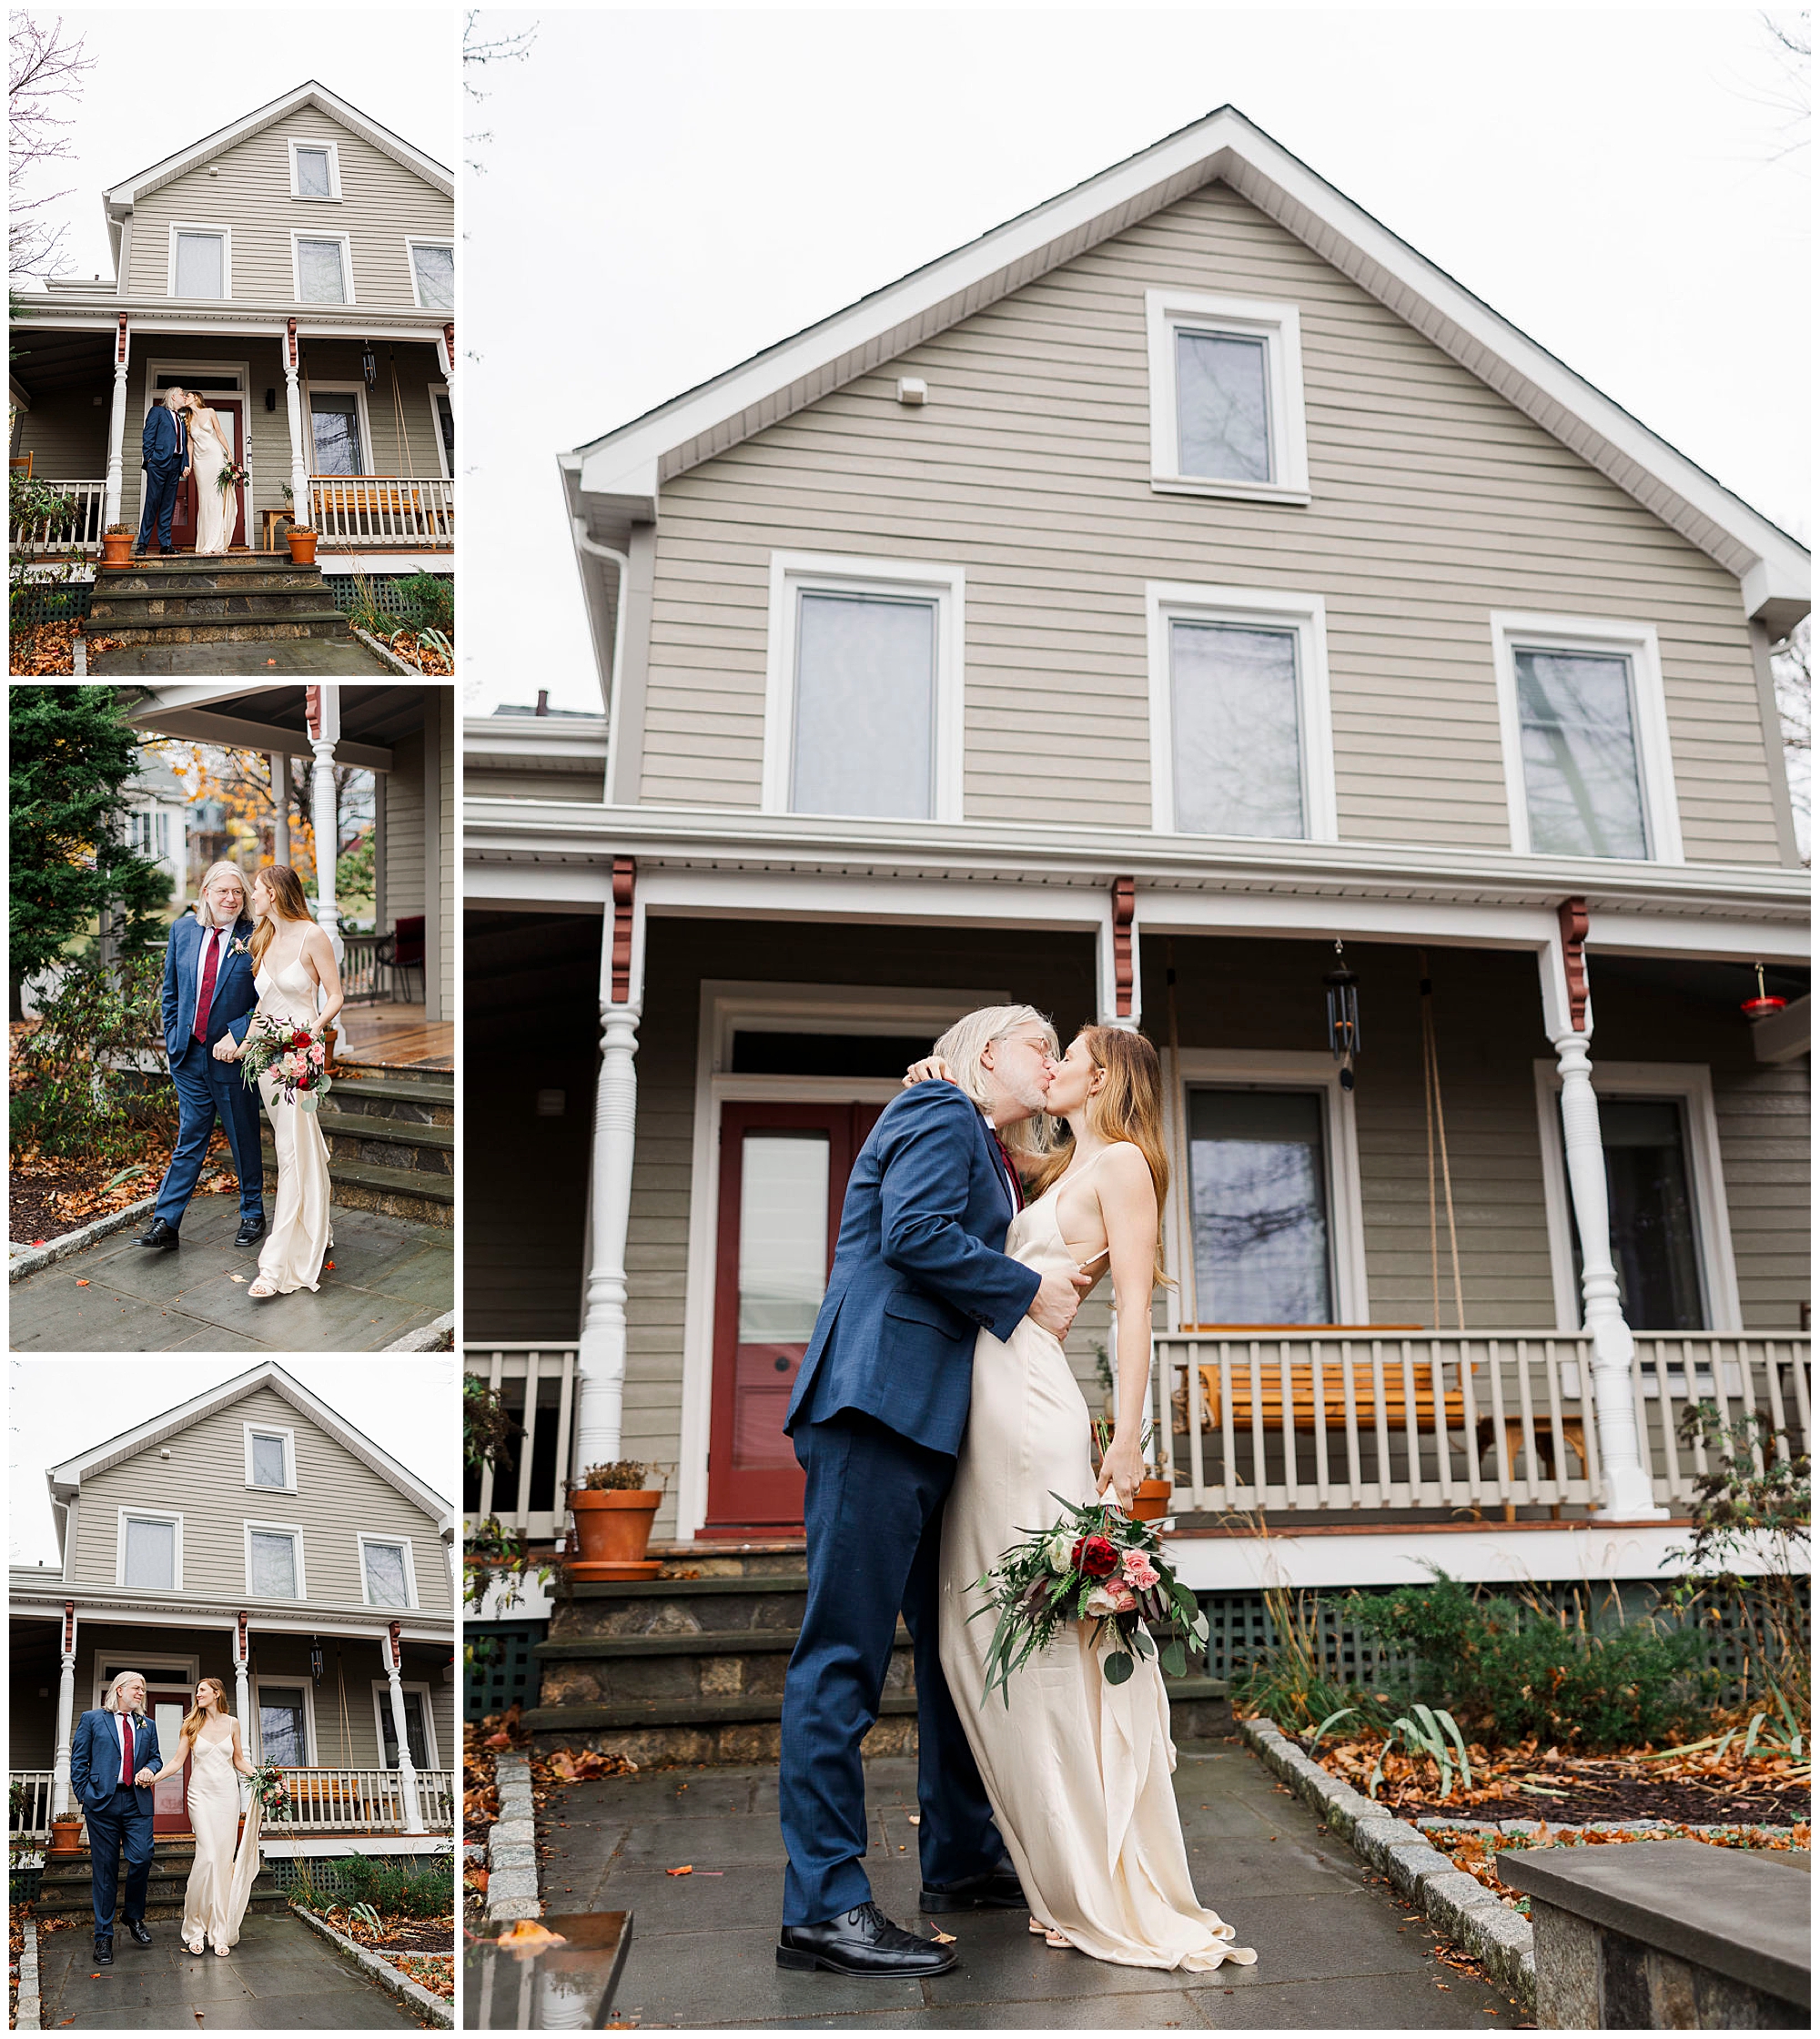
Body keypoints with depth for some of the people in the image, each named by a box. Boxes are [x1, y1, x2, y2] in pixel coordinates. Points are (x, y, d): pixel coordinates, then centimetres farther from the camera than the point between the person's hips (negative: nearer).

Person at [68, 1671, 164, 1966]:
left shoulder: (147, 1725, 17)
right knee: (104, 1869, 2)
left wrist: (149, 1769, -2)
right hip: (103, 1803, -3)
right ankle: (104, 1936, 13)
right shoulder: (92, 1719, 5)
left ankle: (134, 1916, 19)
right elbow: (78, 1761, 3)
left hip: (137, 1802, 3)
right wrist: (86, 1795, -4)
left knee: (141, 1860, -7)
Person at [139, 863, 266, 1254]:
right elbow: (172, 991, 12)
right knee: (189, 1140, 8)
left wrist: (236, 1034, -16)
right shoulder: (183, 930, 4)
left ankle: (253, 1215, 25)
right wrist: (173, 1039, 8)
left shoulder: (255, 937, -9)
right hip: (188, 1054, 3)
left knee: (244, 1140, 10)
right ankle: (165, 1224, 11)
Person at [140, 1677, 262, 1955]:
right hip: (201, 1794, -1)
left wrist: (258, 1775, -1)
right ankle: (195, 1929, -1)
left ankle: (220, 1932, 4)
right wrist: (153, 1777, -11)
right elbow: (178, 1761, 3)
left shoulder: (232, 1723, 7)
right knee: (208, 1856, -14)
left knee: (226, 1859, -2)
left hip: (227, 1794, 1)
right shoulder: (192, 1724, 5)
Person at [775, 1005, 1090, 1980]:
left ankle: (961, 1857, 29)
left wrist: (1048, 1295, 8)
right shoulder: (941, 1112, -3)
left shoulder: (985, 1148, 26)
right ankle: (822, 1904, -2)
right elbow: (915, 1234, -18)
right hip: (881, 1399, -11)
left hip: (932, 1417, 11)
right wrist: (1029, 1291, -9)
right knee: (846, 1650, -7)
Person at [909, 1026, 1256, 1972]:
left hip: (1034, 1404, -8)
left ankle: (1119, 1897, 6)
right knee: (982, 1642, 9)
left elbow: (1136, 1307, -8)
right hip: (986, 1406, 8)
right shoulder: (1055, 1173, 22)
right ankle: (1061, 1876, 20)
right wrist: (941, 1086, 17)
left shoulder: (1121, 1162, -1)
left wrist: (1128, 1439, -15)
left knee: (1053, 1640, -5)